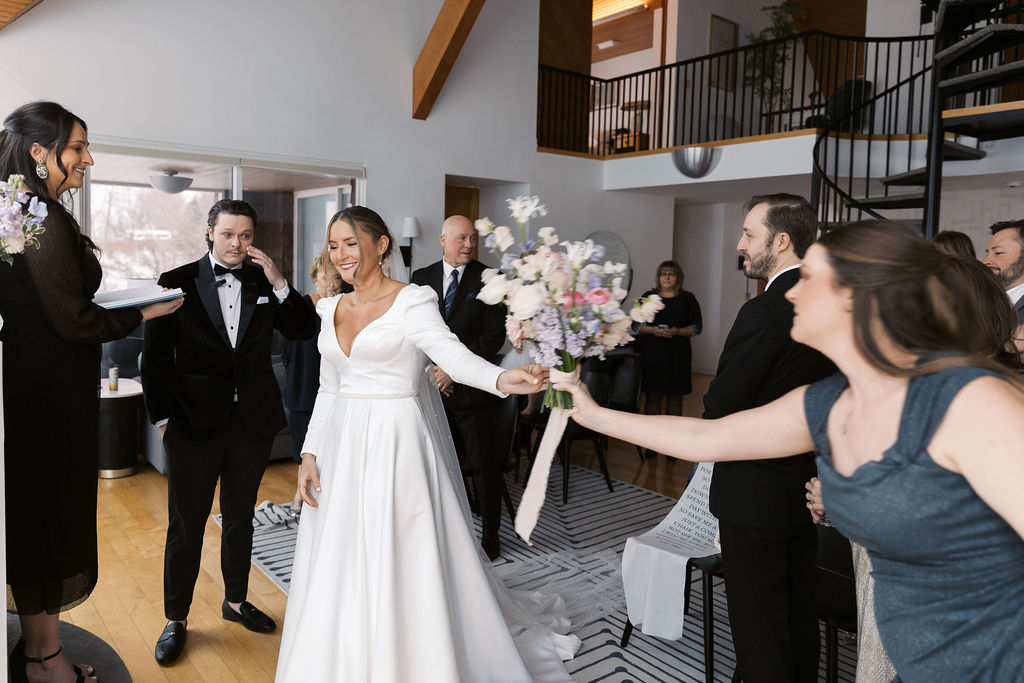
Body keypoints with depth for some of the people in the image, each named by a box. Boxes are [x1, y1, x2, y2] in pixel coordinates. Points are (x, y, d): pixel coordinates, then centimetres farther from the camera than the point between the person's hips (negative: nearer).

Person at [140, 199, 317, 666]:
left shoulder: (265, 282, 3)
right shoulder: (177, 282, -4)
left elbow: (304, 331, -4)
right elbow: (155, 357, -2)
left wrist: (278, 282, -14)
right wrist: (162, 417, -6)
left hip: (253, 421, 3)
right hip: (194, 422, -2)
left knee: (240, 517, 18)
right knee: (186, 525, 7)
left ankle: (236, 601, 36)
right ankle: (175, 619, 26)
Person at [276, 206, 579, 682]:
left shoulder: (411, 301, -8)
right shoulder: (331, 309, 11)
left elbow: (452, 353, -24)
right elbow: (329, 389, 15)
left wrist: (502, 379, -43)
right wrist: (310, 453, 8)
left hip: (396, 445, -6)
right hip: (341, 448, 6)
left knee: (402, 564, 0)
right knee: (339, 568, 13)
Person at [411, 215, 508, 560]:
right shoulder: (421, 278, 8)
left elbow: (494, 336, -8)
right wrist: (431, 371, -5)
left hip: (472, 386, -3)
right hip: (433, 386, 3)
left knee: (484, 466, 6)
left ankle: (490, 537, 20)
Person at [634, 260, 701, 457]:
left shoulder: (687, 298, 5)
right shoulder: (648, 296, 7)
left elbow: (697, 327, 3)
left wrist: (677, 332, -13)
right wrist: (652, 330, -12)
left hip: (677, 356, 0)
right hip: (651, 354, 1)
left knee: (675, 397, 3)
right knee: (652, 396, 2)